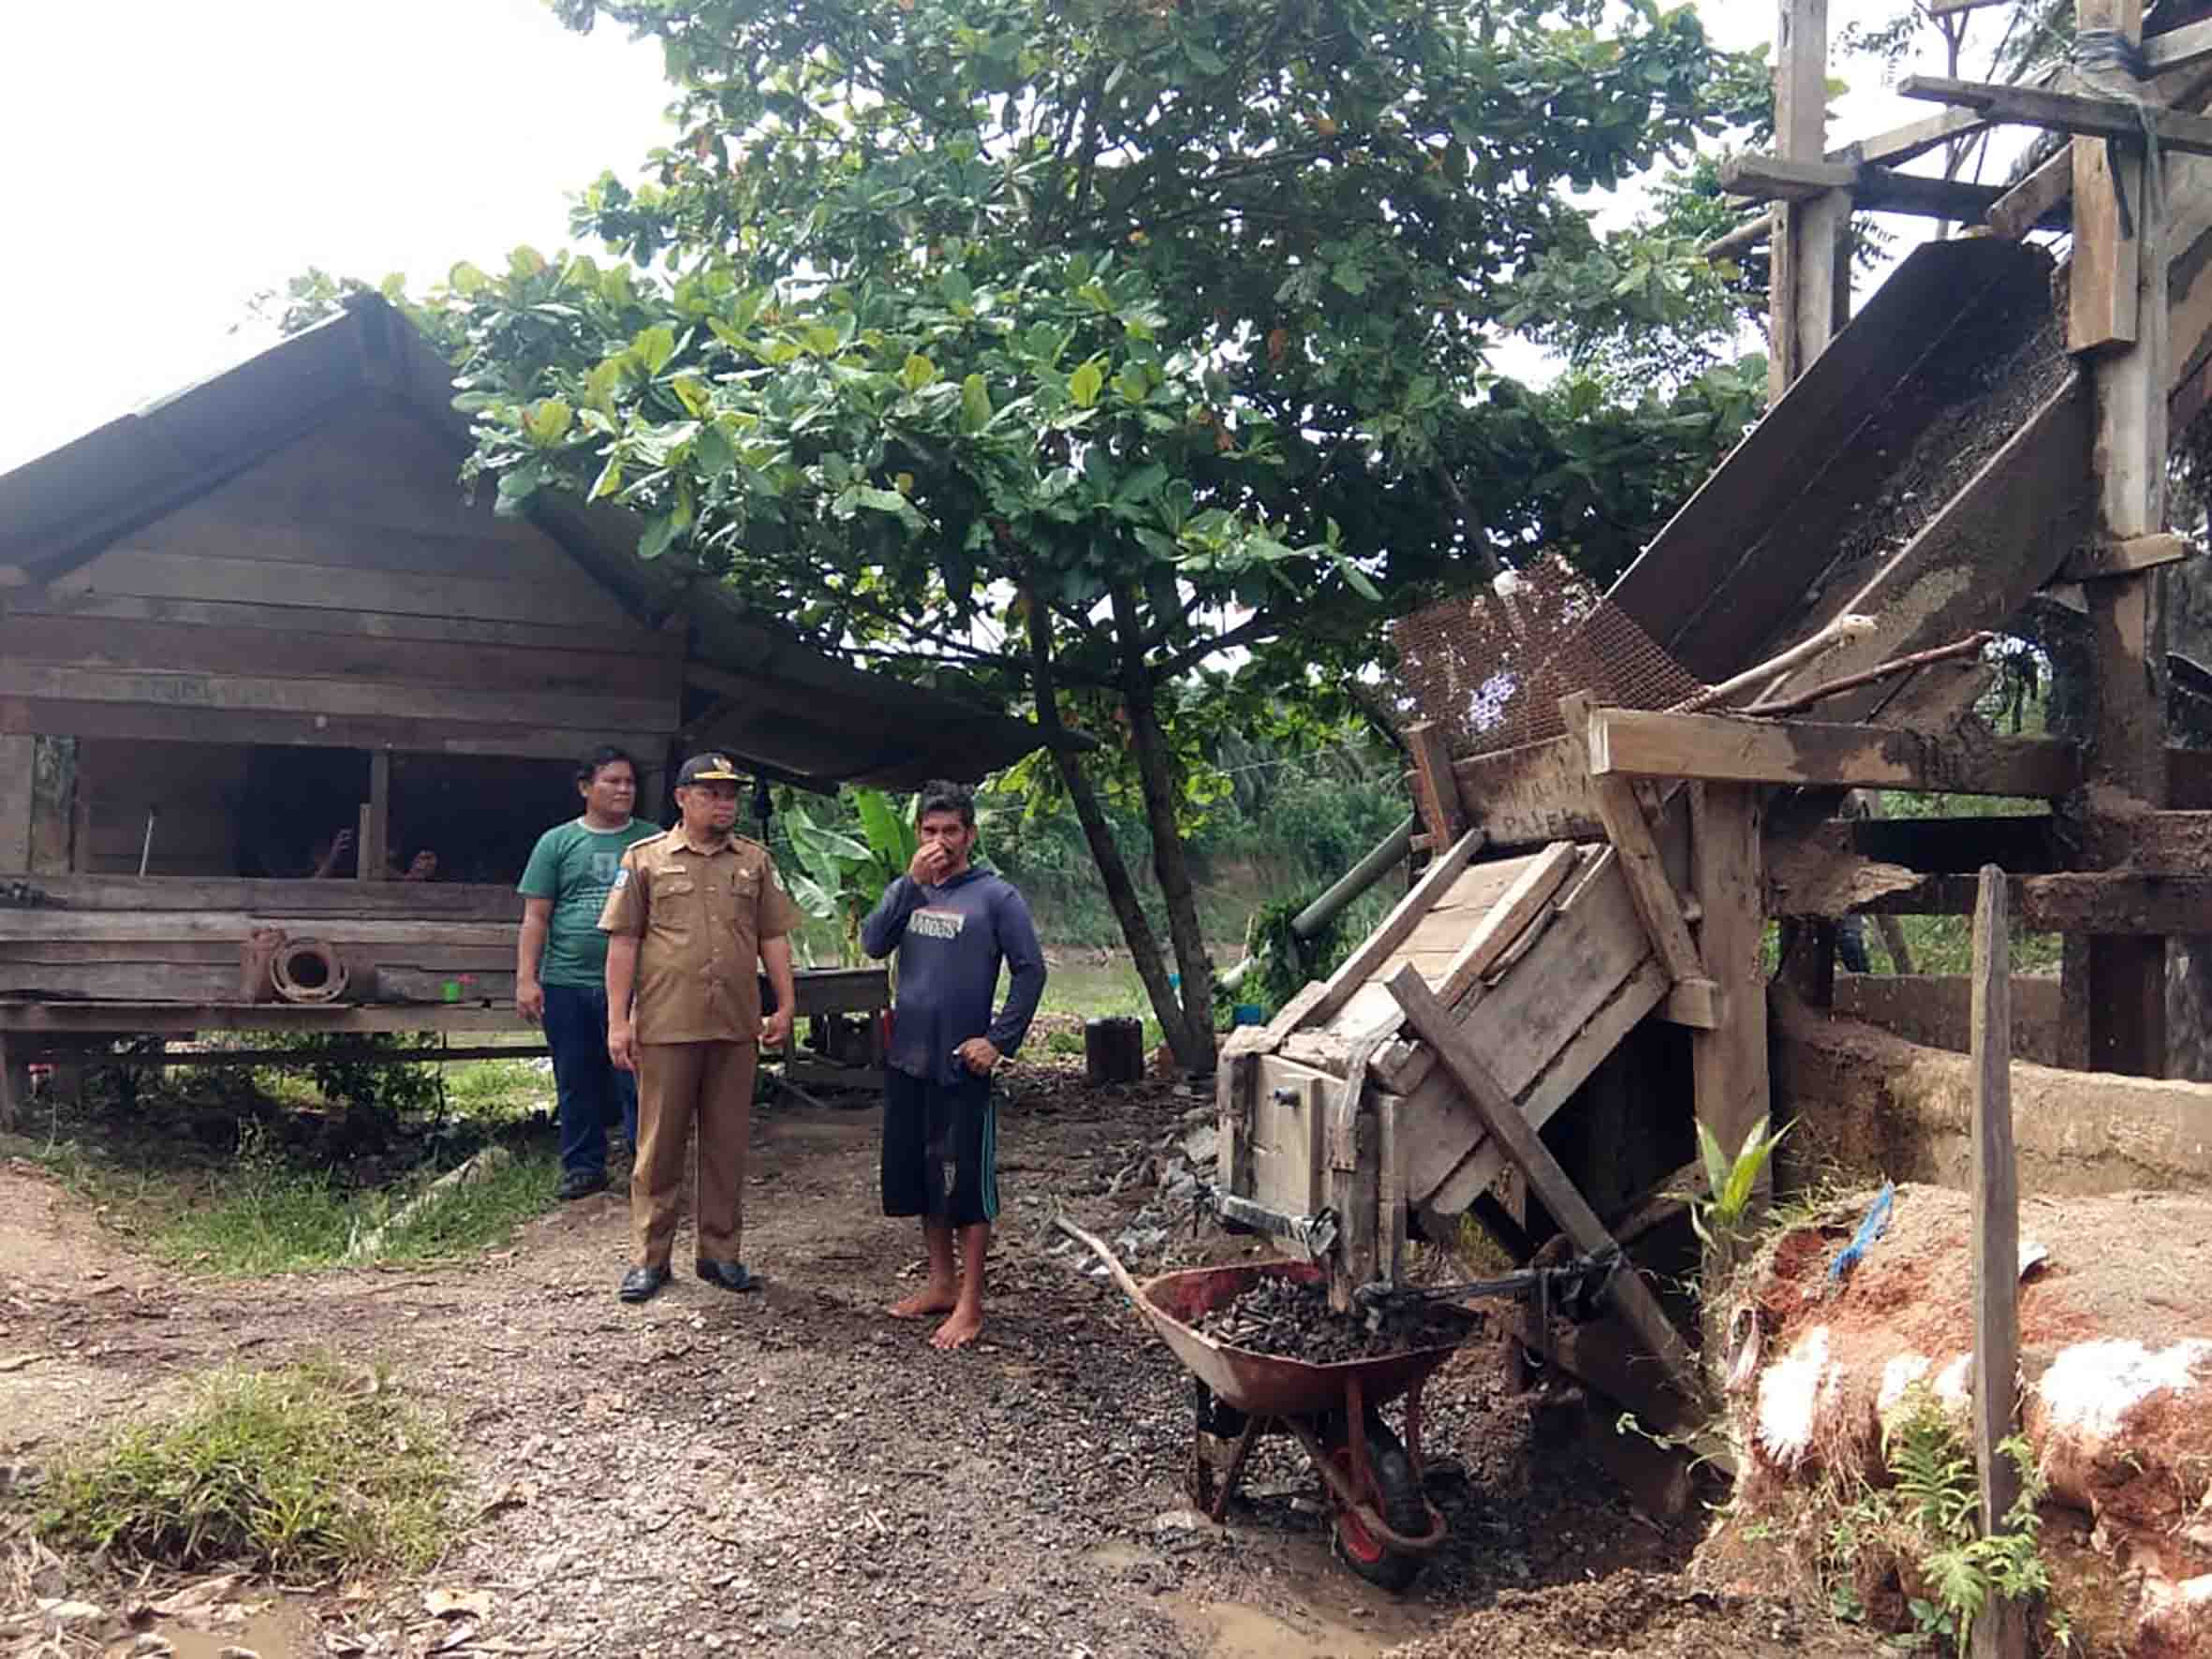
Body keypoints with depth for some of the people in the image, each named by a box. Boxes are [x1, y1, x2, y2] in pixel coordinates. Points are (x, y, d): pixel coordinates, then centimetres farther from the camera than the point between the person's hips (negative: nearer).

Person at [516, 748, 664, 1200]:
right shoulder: (557, 842, 8)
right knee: (576, 1082, 10)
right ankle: (584, 1166, 22)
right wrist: (526, 978, -3)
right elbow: (536, 917, 5)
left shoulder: (653, 842, 7)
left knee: (638, 1081, -2)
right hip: (567, 982, 1)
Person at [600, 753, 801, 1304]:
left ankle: (721, 1253, 20)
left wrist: (785, 1005, 3)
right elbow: (623, 942, 0)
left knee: (728, 1144, 9)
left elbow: (774, 938, 12)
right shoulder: (645, 859, 3)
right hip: (666, 1026, -2)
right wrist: (618, 1020, -5)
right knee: (659, 1144, 4)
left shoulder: (756, 861, 11)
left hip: (736, 1028, 3)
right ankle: (651, 1258, 15)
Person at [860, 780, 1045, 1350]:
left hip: (961, 1064, -5)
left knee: (965, 1179, 0)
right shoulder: (906, 890, 9)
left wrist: (999, 1039, -13)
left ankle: (970, 1302, 8)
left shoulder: (995, 895, -5)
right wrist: (912, 882, -14)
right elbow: (872, 943, -7)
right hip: (907, 1059, 6)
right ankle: (941, 1281, 28)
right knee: (918, 1174, 14)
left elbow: (1030, 969, -7)